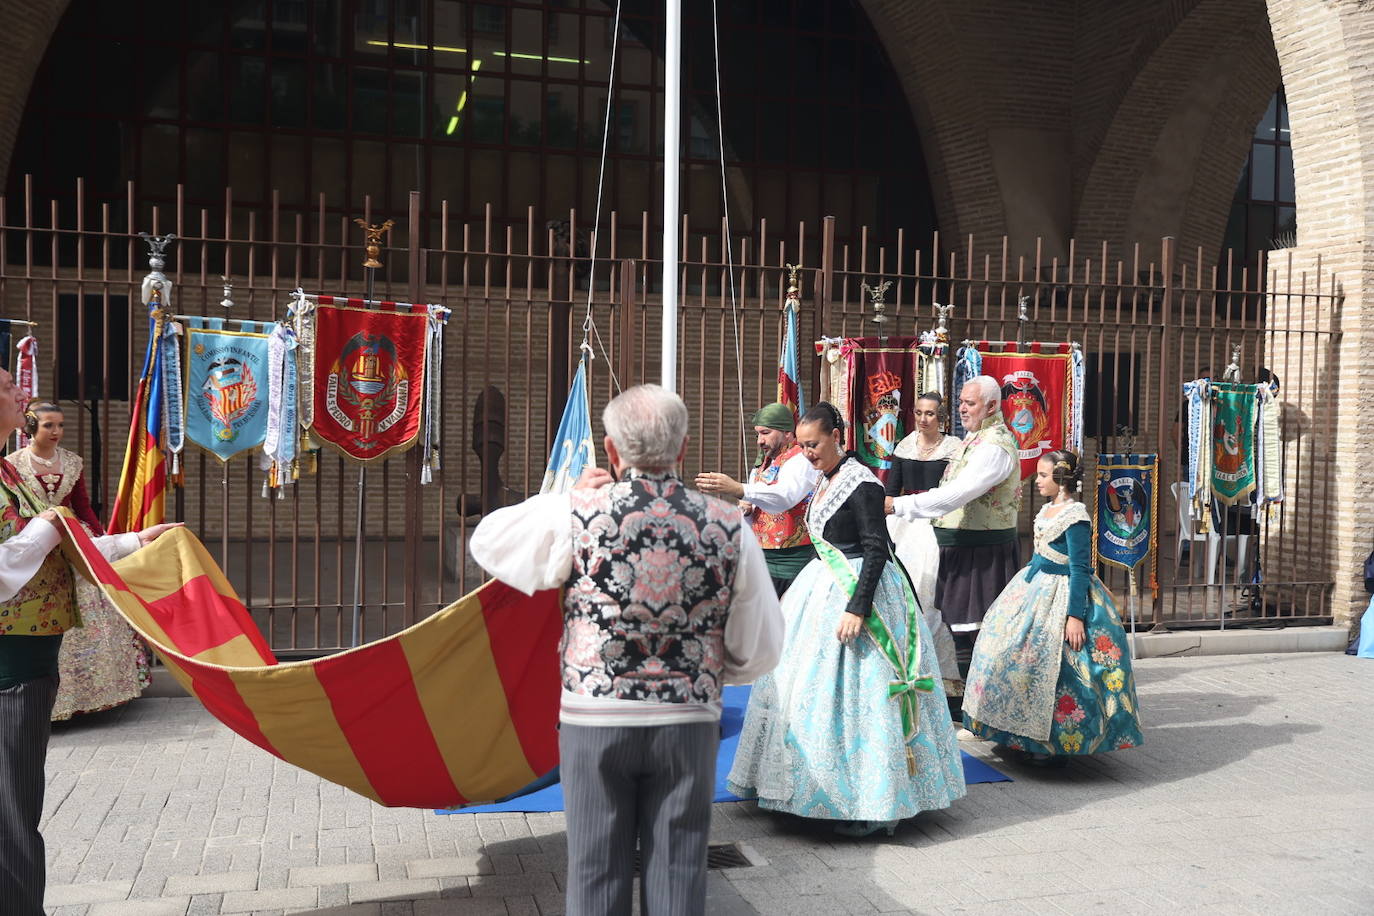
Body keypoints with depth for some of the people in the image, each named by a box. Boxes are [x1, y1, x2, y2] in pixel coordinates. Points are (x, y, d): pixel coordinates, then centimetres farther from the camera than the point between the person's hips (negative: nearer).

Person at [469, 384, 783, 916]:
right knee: (677, 873, 12)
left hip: (595, 718, -1)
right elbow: (761, 651, 1)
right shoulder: (729, 527, -5)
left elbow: (486, 543, 8)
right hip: (690, 720, 1)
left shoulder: (575, 514, -10)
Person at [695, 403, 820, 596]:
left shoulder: (801, 459, -9)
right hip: (764, 557, 7)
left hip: (795, 559, -7)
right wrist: (746, 510, 0)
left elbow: (785, 496, -31)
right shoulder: (761, 467, 18)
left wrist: (739, 490, -45)